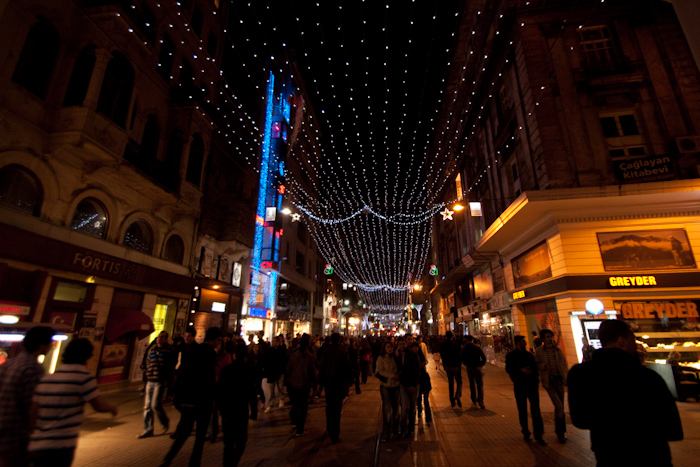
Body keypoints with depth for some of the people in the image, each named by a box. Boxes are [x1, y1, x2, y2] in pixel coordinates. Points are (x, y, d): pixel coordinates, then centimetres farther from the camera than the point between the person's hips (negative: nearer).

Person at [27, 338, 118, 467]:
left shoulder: (46, 379, 5)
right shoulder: (84, 377, -15)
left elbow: (33, 417, 7)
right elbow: (99, 405, -9)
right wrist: (112, 408, 12)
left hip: (36, 448, 8)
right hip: (58, 449, -7)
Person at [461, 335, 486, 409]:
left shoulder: (465, 349, -1)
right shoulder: (477, 347, -4)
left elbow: (463, 359, 0)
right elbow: (484, 357, -6)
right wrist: (482, 364, 8)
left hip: (470, 369, 0)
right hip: (478, 368, 0)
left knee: (472, 385, 11)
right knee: (480, 386, 8)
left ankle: (474, 402, 10)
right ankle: (480, 402, -1)